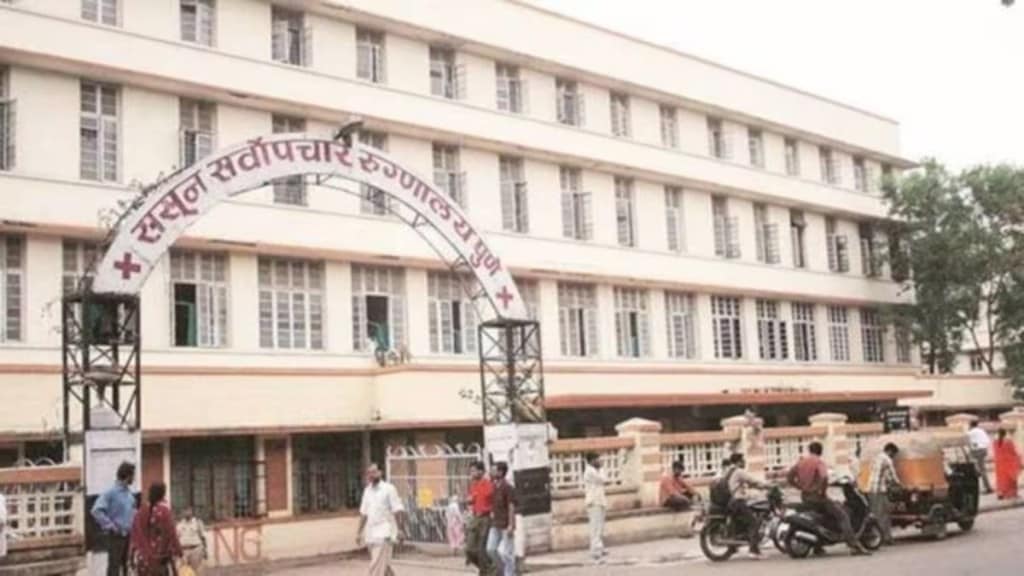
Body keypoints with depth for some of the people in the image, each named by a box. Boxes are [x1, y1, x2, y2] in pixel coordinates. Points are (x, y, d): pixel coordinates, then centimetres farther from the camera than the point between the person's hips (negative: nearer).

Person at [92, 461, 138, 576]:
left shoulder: (129, 493, 7)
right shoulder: (111, 493, -16)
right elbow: (97, 511, -23)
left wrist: (134, 523, 9)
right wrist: (110, 526, -20)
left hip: (129, 535, 8)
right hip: (116, 536, -8)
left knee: (128, 566, 15)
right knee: (114, 566, -2)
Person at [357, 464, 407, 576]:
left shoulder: (388, 488, -6)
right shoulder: (367, 490, 12)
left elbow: (398, 510, -9)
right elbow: (364, 513, 18)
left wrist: (400, 529, -15)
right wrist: (359, 532, 16)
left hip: (384, 534, -6)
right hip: (371, 533, 6)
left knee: (377, 567, -13)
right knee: (383, 566, 14)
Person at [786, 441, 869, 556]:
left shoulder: (801, 462, 10)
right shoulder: (819, 462, -9)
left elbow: (789, 478, 11)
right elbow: (824, 477, -28)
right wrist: (823, 490, -14)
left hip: (805, 497, 8)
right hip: (817, 496, -8)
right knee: (842, 515, -6)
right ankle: (854, 545, -20)